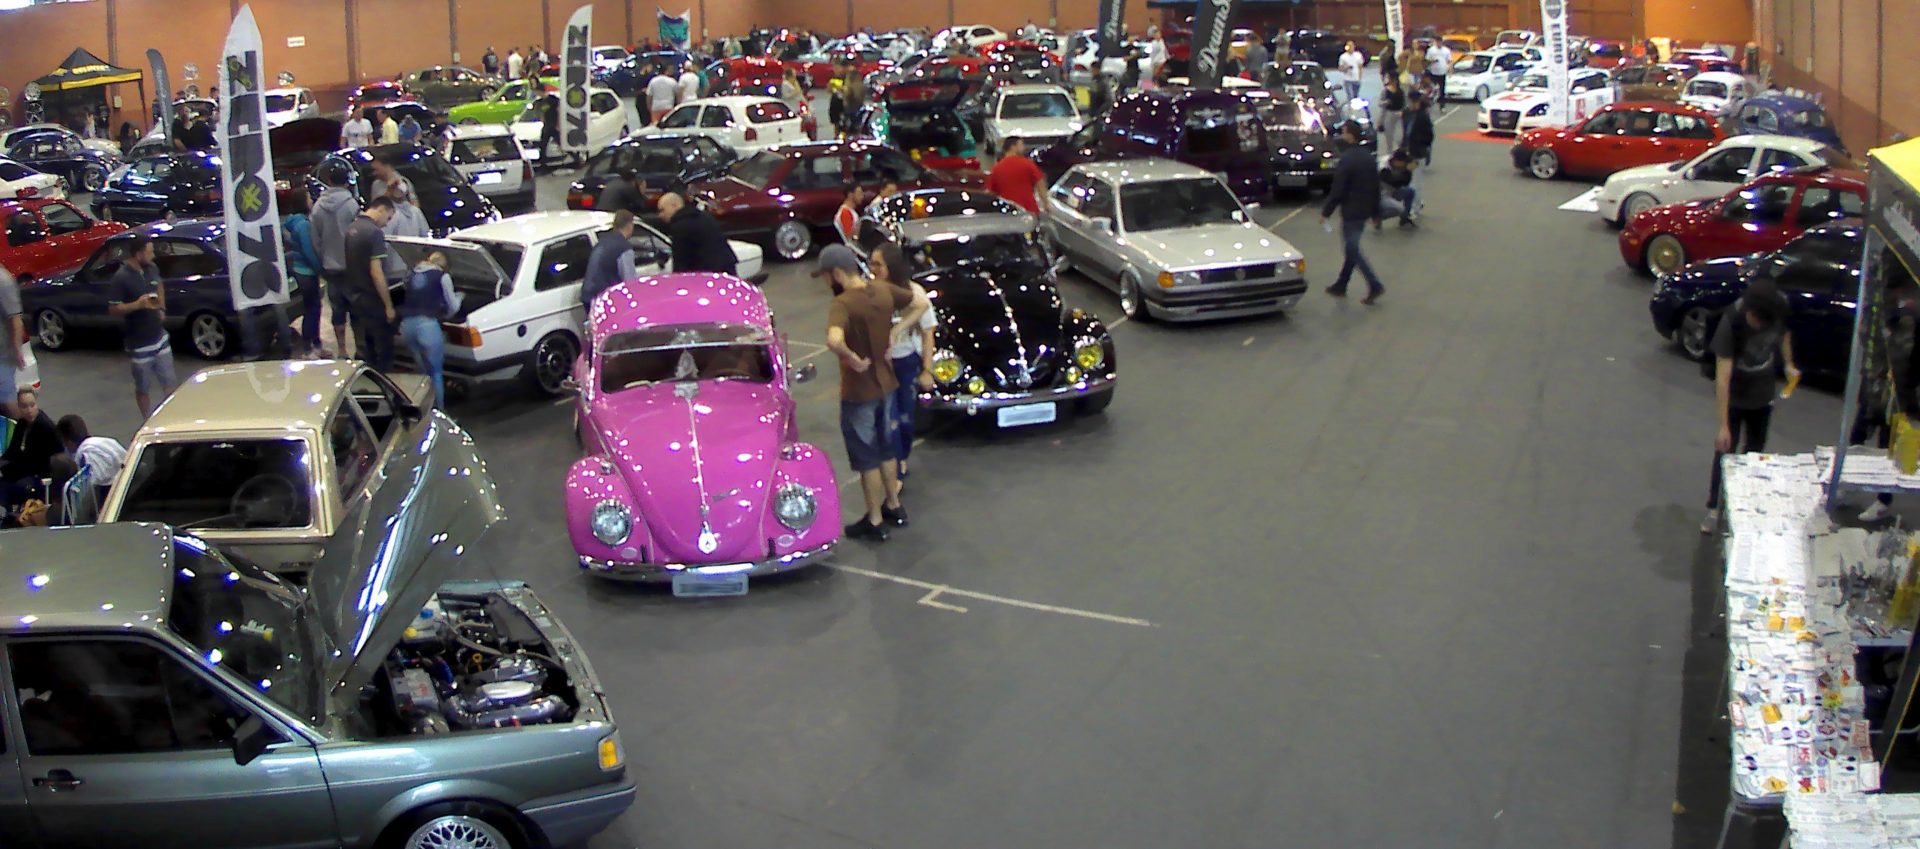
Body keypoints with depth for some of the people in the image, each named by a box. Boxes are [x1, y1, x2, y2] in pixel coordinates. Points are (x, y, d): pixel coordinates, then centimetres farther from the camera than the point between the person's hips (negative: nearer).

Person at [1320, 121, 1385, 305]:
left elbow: (1337, 190, -19)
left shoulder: (1346, 160, -19)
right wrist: (1375, 211, 20)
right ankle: (1340, 286, 27)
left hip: (1350, 212, -9)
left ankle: (1375, 286, -9)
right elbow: (1376, 186, 13)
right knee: (1352, 249, 17)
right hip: (1364, 211, 9)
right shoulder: (1368, 158, 7)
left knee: (1352, 250, -2)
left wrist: (1326, 212, -10)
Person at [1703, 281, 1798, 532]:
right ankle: (1714, 509, 12)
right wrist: (1723, 426, -37)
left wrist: (1788, 364, -2)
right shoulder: (1731, 321, -34)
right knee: (1726, 450, 0)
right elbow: (1722, 377, -35)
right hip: (1734, 396, -4)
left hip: (1763, 393, 4)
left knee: (1755, 450, 16)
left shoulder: (1780, 307, -21)